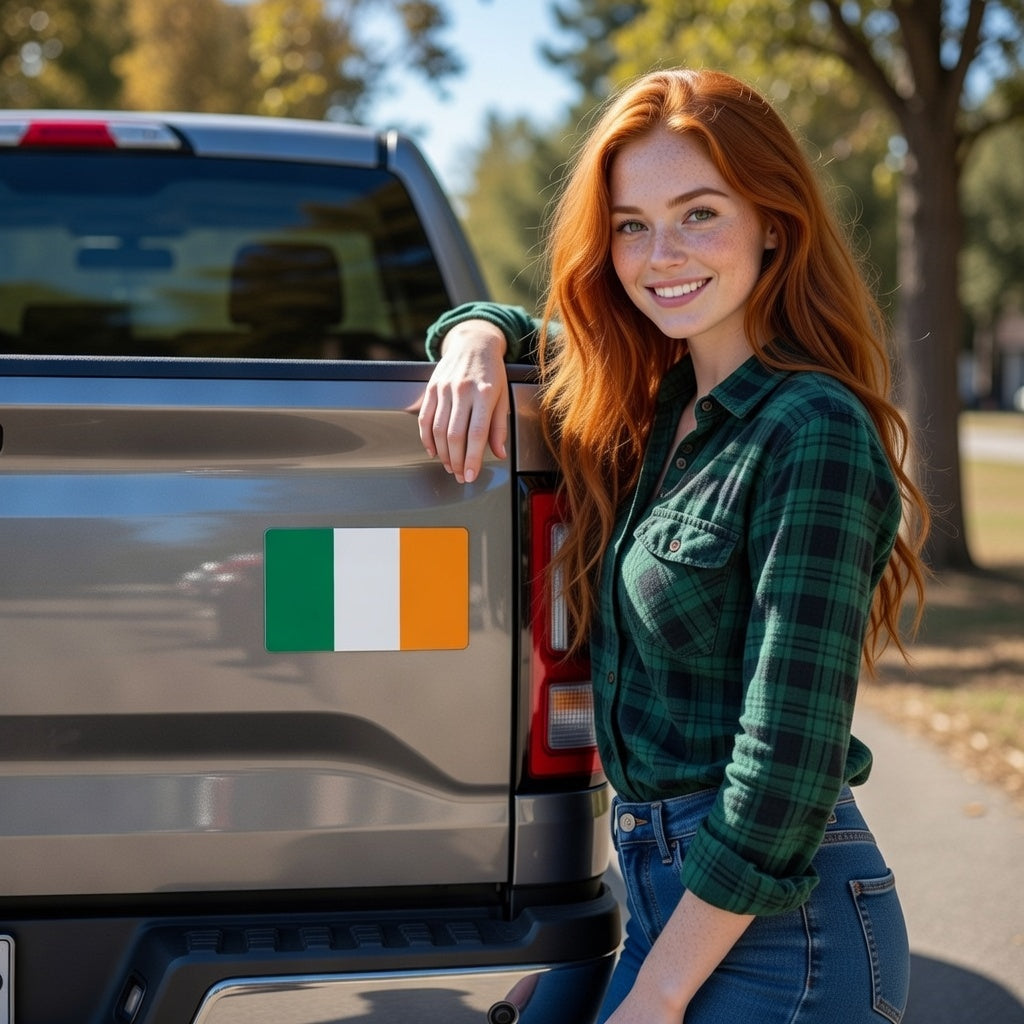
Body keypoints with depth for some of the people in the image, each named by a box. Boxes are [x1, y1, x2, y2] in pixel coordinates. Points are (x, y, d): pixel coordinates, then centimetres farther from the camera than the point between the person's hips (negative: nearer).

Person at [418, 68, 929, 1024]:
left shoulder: (812, 435, -18)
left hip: (776, 926, -8)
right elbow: (516, 324, 24)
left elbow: (787, 772, -21)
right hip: (663, 886, 8)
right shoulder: (654, 403, 5)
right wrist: (476, 338, 0)